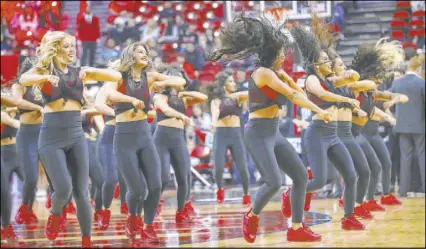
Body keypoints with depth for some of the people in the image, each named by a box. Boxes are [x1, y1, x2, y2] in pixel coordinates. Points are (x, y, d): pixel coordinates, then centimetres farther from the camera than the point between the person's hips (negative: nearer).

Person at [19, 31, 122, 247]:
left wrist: (90, 73, -13)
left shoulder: (80, 72, 10)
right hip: (52, 137, -3)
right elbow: (23, 80, -20)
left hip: (76, 135, 3)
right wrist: (45, 77, -38)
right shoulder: (43, 70, 1)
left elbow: (117, 77, 2)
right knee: (63, 189, -16)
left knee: (81, 192, 1)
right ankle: (55, 216, 17)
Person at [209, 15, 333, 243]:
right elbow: (292, 95, -18)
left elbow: (300, 92, 14)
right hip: (258, 133, -10)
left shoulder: (274, 73, 14)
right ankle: (251, 216, 9)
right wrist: (319, 111, -17)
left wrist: (284, 75, 5)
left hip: (273, 133, 10)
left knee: (301, 176, 6)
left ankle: (297, 228, 10)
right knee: (274, 183, -20)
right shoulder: (263, 73, -14)